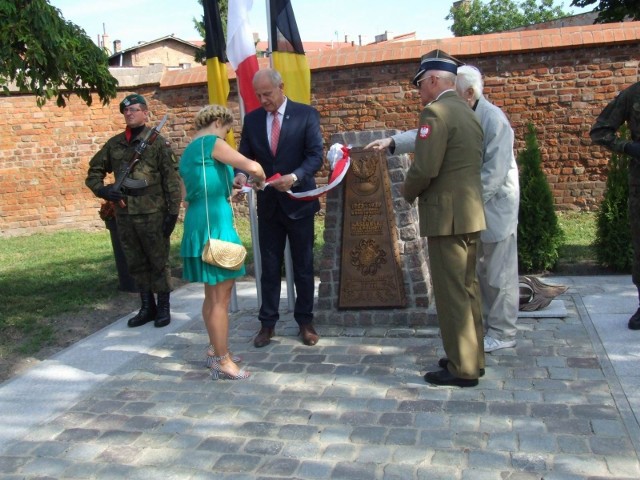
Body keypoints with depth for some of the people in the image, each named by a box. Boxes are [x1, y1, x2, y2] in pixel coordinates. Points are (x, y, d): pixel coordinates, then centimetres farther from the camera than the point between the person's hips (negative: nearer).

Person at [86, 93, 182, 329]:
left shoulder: (158, 143, -3)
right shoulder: (114, 144, 10)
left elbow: (172, 180, -6)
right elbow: (94, 172, 19)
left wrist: (172, 212, -11)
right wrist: (102, 189, -1)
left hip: (153, 215, -5)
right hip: (124, 215, 5)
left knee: (158, 262, 4)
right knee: (136, 264, 13)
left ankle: (164, 307, 18)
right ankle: (147, 307, 26)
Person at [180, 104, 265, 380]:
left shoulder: (189, 151, 19)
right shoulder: (212, 143, -7)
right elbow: (252, 166, -18)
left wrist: (228, 194, 27)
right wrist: (259, 179, 4)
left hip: (198, 222, 10)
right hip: (213, 223, -9)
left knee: (213, 293, 18)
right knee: (221, 295, -4)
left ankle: (215, 350, 28)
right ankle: (222, 362, 3)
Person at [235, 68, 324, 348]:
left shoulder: (306, 114, -5)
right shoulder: (252, 119, 6)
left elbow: (315, 155, -12)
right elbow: (244, 155, 6)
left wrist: (294, 177, -29)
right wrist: (241, 174, -17)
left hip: (298, 202, -3)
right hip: (268, 204, 3)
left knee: (303, 266, 8)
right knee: (269, 267, 9)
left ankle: (305, 321, 21)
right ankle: (267, 323, 18)